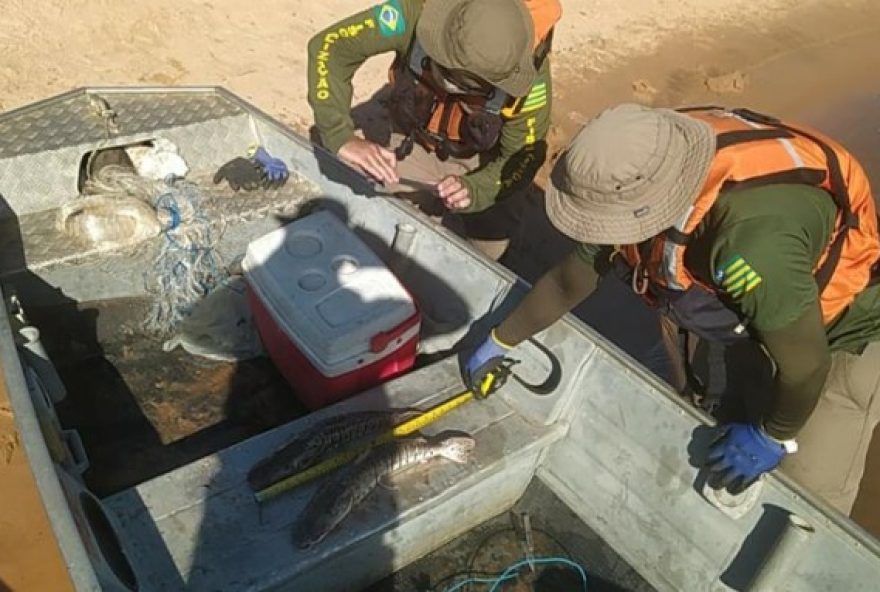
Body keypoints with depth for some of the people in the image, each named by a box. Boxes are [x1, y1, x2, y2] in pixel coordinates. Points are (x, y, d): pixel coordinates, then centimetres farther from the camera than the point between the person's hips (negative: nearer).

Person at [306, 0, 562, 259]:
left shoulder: (529, 75, -36)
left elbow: (522, 158, -24)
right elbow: (329, 46, -33)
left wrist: (473, 189, -44)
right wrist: (341, 137, -47)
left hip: (482, 161, -1)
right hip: (415, 144, 1)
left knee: (486, 253, 8)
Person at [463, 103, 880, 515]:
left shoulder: (754, 241, -46)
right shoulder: (638, 179, -21)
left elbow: (805, 364, -30)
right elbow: (571, 278, -6)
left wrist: (773, 437, -11)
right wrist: (499, 341, 3)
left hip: (841, 330, -6)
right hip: (753, 314, 6)